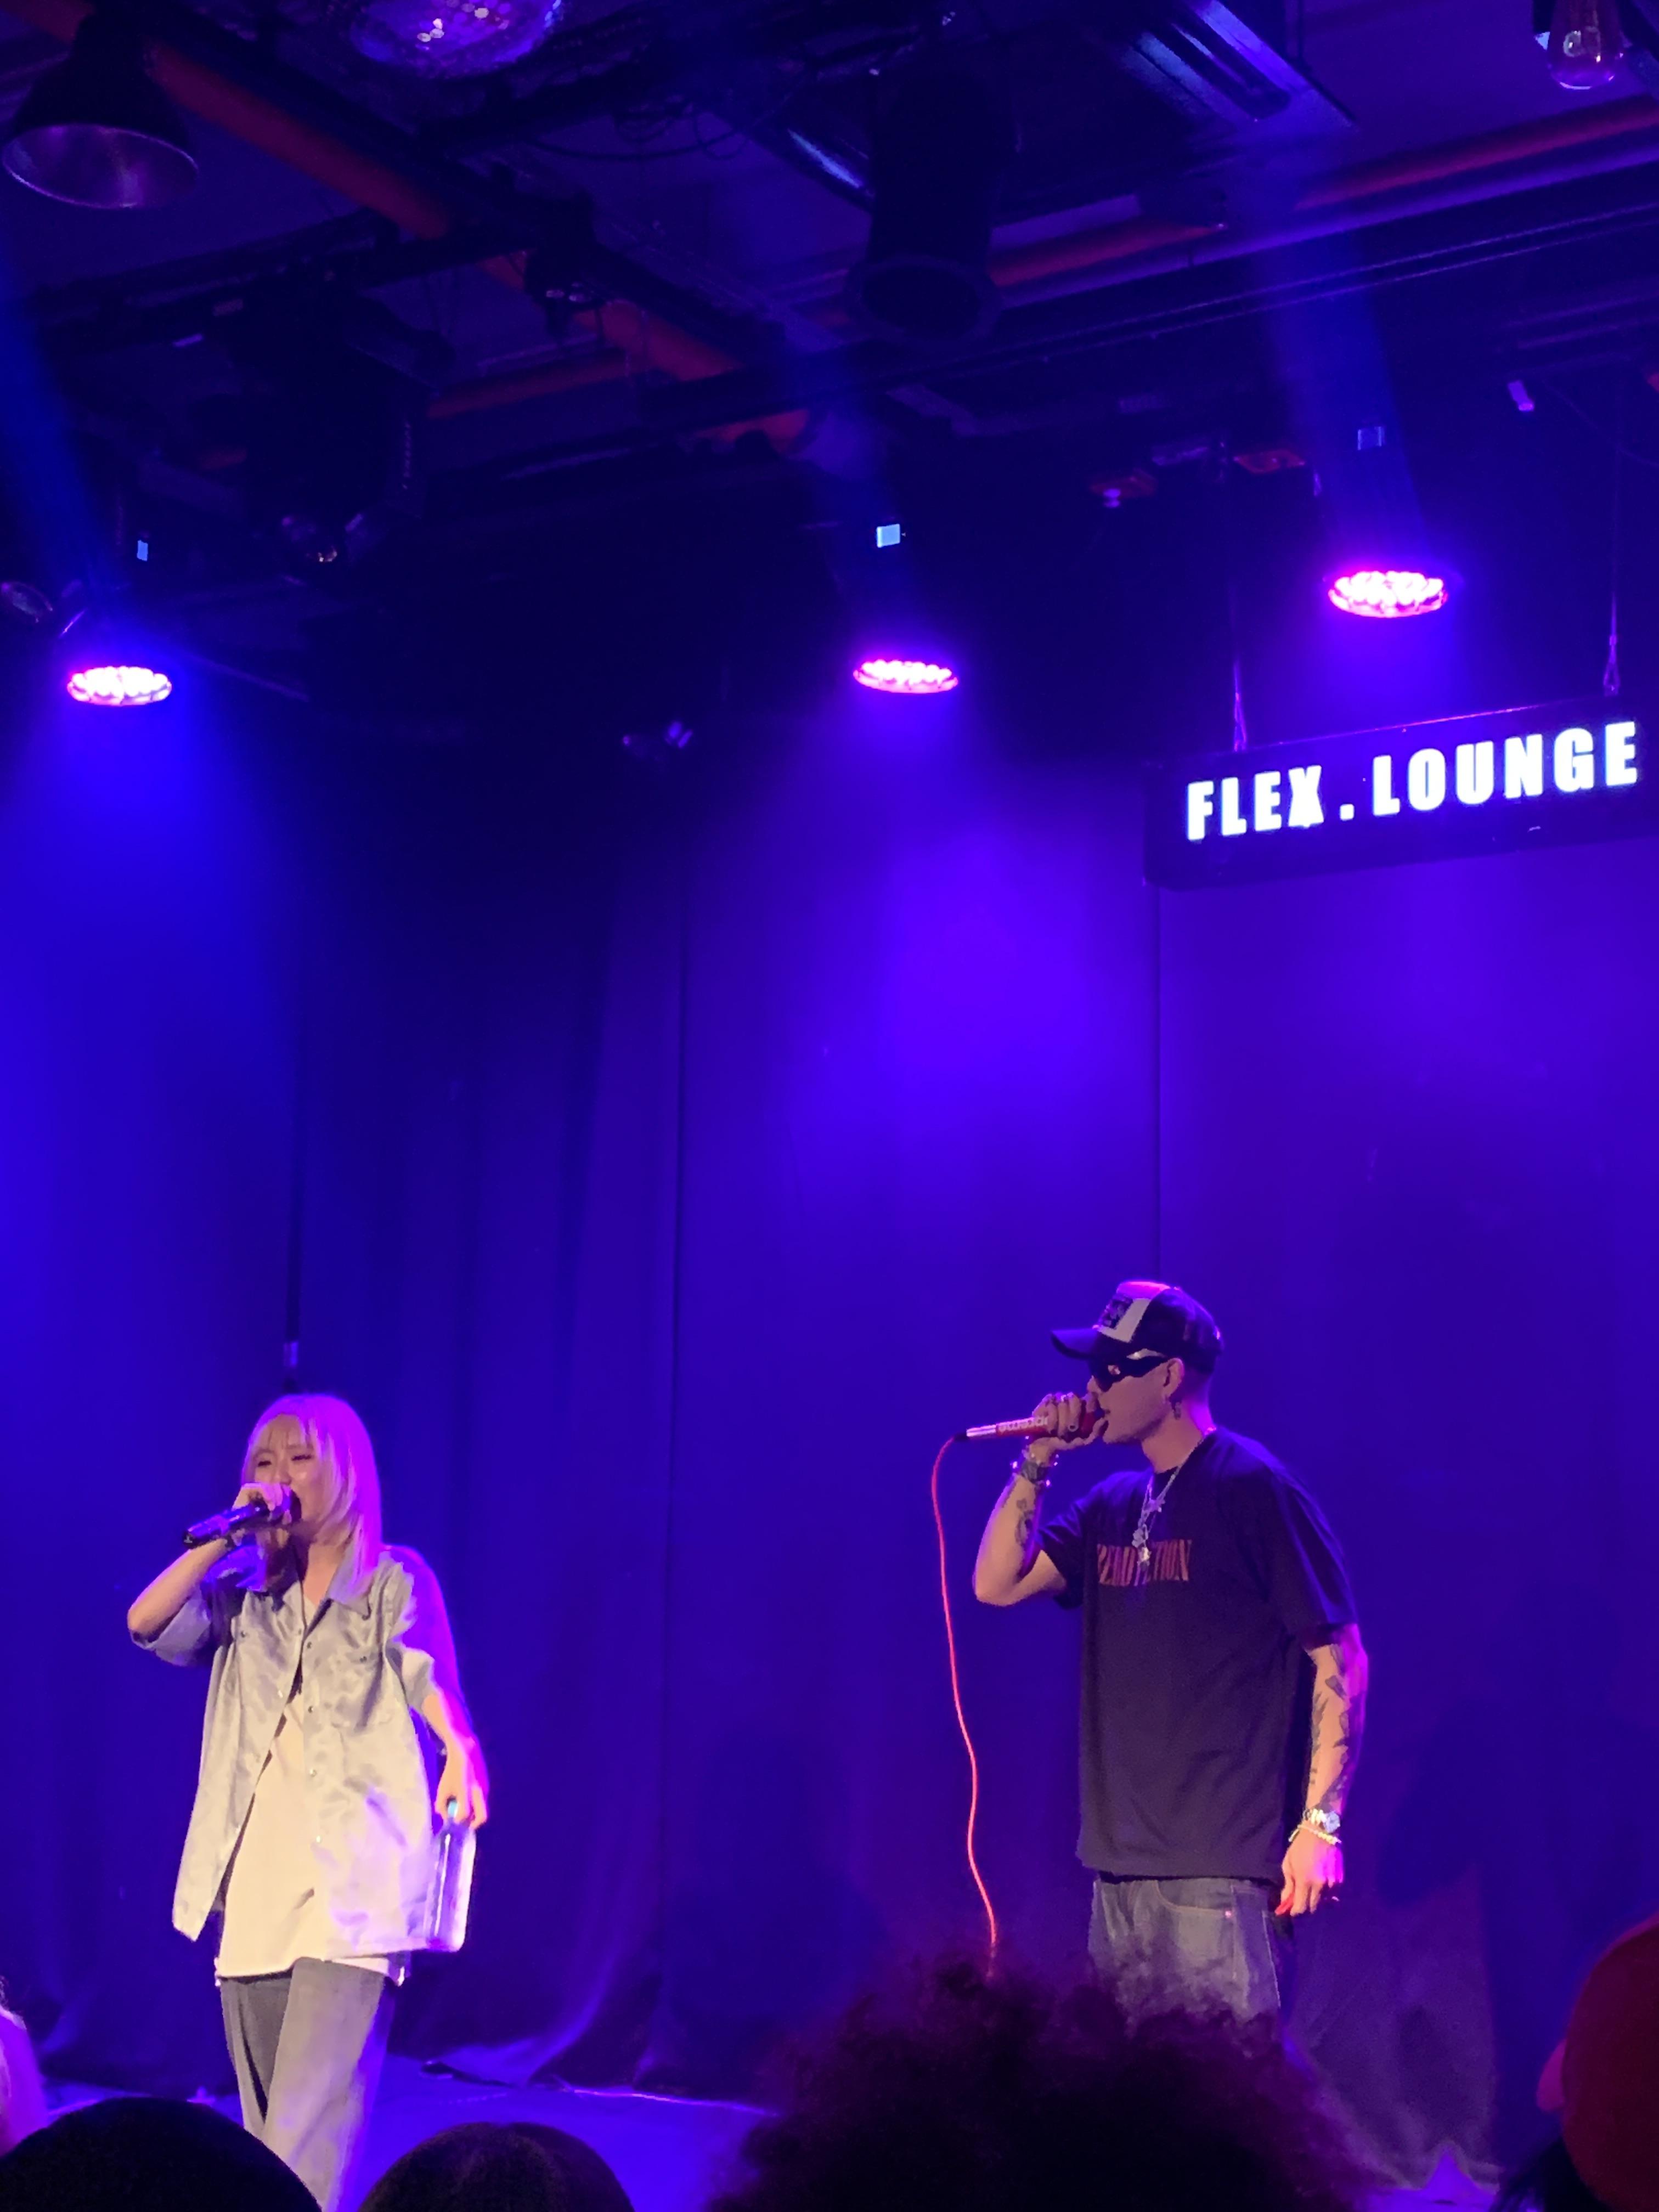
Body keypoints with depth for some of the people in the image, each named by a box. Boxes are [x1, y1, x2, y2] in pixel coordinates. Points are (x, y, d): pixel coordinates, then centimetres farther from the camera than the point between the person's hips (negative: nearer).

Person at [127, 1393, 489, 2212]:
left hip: (351, 1889, -5)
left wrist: (462, 1753, -34)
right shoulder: (243, 1588, 15)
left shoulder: (395, 1579, 4)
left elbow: (428, 1676, -13)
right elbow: (147, 1624, 0)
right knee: (264, 2125, 12)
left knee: (310, 2132, -15)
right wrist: (227, 1534, -3)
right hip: (253, 1891, 5)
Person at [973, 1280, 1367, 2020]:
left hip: (1221, 1873, -7)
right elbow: (996, 1584, 10)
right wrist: (1037, 1461, 4)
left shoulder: (1252, 1488, -7)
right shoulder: (1112, 1506, 14)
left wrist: (1321, 1822, -14)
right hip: (1120, 1867, 7)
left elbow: (1340, 1659, -8)